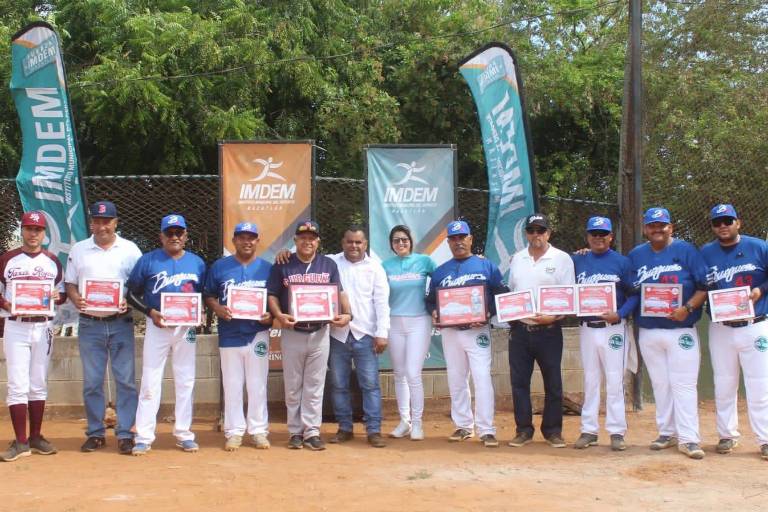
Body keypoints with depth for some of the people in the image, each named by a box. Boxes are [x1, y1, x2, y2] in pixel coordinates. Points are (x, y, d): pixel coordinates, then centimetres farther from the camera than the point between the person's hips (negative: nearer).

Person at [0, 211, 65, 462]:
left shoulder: (53, 261, 8)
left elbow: (62, 292, 13)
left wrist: (58, 297, -9)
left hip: (43, 327, 2)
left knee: (39, 385, 9)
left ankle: (36, 437, 18)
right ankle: (20, 442, -2)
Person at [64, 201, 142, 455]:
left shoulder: (130, 250, 3)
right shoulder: (78, 250, 7)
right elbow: (70, 284, 9)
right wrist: (76, 299, -12)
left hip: (121, 323, -1)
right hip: (90, 324, 2)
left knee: (126, 381, -1)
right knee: (92, 382, 7)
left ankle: (125, 433, 6)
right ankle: (95, 433, 17)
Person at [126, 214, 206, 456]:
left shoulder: (197, 263, 7)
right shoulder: (148, 260, -1)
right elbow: (132, 293, 1)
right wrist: (150, 312, -13)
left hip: (186, 327, 3)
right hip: (157, 326, -2)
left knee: (185, 382, 7)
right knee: (150, 381, -3)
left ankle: (184, 435, 16)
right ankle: (143, 437, 2)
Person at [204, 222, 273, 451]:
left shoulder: (267, 268, 5)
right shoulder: (219, 266, 5)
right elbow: (208, 296, 8)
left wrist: (270, 315, -11)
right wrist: (217, 308, -12)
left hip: (257, 334, 0)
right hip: (229, 335, 0)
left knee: (257, 385, 5)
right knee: (232, 385, 6)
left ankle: (259, 430, 13)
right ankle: (234, 432, 14)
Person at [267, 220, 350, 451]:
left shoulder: (329, 264, 6)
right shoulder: (282, 265, 0)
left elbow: (339, 292, 7)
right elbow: (272, 295, 0)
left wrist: (346, 313, -11)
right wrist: (279, 315, -18)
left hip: (319, 334, 1)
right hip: (292, 333, -1)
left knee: (314, 386, 4)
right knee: (293, 386, 7)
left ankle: (312, 431, 9)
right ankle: (295, 432, 15)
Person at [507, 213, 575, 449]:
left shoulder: (562, 259, -3)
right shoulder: (517, 259, 11)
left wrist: (552, 316, -20)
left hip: (548, 330, -4)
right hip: (519, 330, 4)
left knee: (553, 383, 4)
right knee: (519, 382, 6)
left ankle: (552, 430, 15)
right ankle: (523, 429, 15)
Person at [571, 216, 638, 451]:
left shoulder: (622, 262, -1)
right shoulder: (577, 262, 8)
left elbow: (634, 295, -5)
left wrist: (619, 314, -19)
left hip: (613, 328, -3)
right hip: (586, 328, 3)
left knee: (615, 381, -2)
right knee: (590, 381, 9)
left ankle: (617, 432, 5)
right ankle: (589, 430, 15)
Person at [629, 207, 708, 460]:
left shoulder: (686, 250, -2)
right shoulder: (636, 255, 10)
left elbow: (704, 285, -6)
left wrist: (688, 308, -18)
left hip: (681, 330, -4)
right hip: (648, 332, 4)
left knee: (684, 384, -6)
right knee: (660, 384, 11)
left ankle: (688, 438, -4)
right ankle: (667, 433, 21)